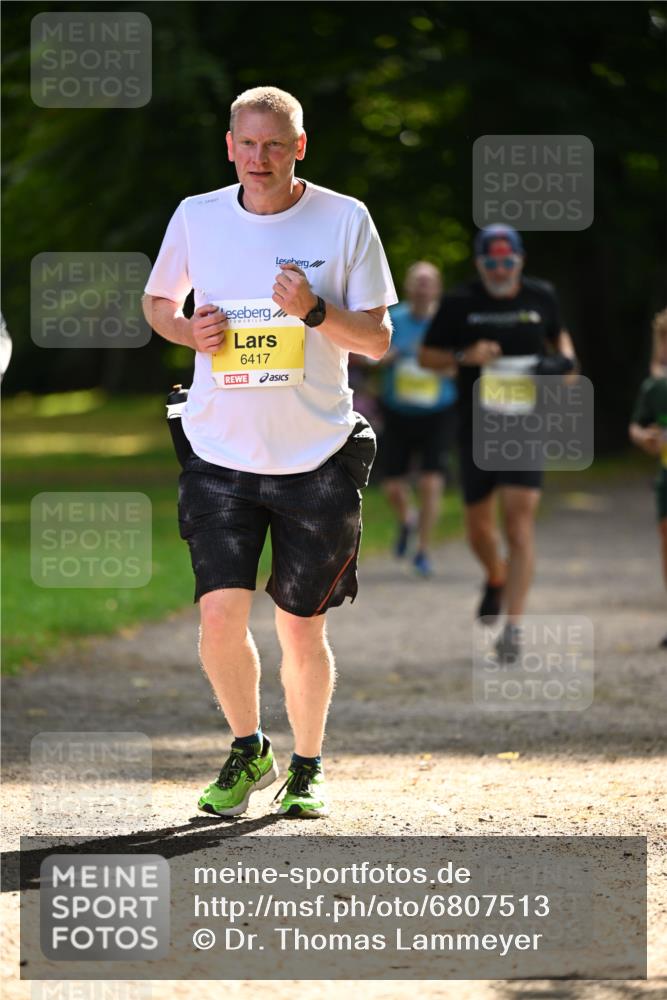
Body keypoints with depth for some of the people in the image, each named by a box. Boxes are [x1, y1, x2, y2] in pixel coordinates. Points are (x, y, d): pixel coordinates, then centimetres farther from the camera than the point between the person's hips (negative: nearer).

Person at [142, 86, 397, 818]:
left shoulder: (345, 220, -3)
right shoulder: (196, 217, 2)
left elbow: (378, 340, -1)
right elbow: (156, 301, 18)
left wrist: (315, 310, -19)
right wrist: (189, 331, -4)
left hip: (318, 456, -1)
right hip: (221, 454, 1)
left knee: (302, 629, 5)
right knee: (221, 614, -11)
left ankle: (306, 767, 27)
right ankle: (248, 751, 14)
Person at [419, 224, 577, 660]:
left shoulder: (541, 297, 4)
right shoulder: (460, 304, -2)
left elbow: (558, 335, 24)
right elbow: (427, 356, 4)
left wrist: (566, 359, 2)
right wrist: (465, 356, -15)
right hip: (476, 425, 1)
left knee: (520, 521, -13)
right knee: (479, 525, 11)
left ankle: (514, 625, -14)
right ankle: (496, 579, 46)